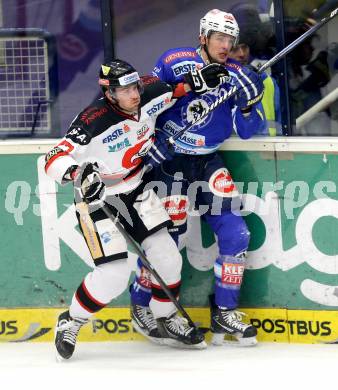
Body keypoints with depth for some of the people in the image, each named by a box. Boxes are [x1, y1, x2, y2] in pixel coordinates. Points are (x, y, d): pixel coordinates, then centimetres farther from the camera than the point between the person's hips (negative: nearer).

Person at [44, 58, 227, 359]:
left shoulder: (148, 97, -12)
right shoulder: (93, 122, -31)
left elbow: (172, 88, 13)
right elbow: (55, 159, -33)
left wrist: (197, 82, -2)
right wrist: (78, 173, -52)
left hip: (136, 191, 6)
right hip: (97, 197, -6)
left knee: (167, 256, 3)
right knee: (113, 274, -14)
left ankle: (167, 317, 27)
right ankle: (71, 322, 9)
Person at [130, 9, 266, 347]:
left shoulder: (237, 75, 0)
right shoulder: (175, 62, -10)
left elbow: (245, 132, -2)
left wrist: (248, 104, -20)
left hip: (208, 163, 4)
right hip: (169, 161, -4)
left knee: (235, 233, -5)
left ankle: (224, 313, 6)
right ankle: (140, 306, 20)